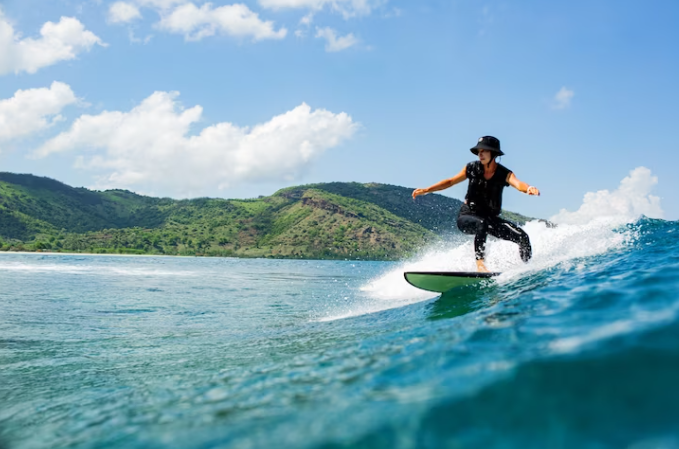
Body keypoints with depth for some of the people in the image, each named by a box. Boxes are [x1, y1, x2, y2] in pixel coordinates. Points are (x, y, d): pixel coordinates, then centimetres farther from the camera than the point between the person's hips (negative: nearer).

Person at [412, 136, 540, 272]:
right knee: (482, 223, -38)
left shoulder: (504, 174, -11)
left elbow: (517, 184, -31)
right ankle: (480, 264, -40)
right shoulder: (472, 168, -6)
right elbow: (451, 181, 2)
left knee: (523, 237, -13)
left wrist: (528, 189, -55)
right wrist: (426, 190, -5)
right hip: (467, 216, -1)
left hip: (491, 218, 2)